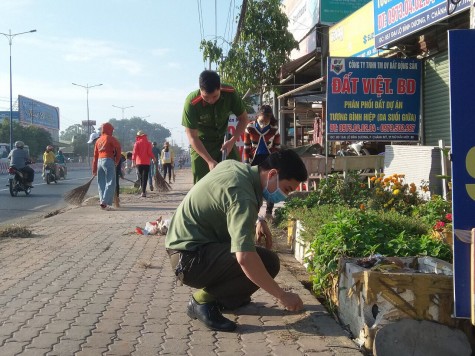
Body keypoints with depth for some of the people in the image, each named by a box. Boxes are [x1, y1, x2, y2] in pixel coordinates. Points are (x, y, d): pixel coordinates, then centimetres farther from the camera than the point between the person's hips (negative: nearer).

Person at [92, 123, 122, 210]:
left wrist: (94, 169, 19)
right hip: (108, 161, -7)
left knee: (101, 183, 12)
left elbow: (95, 155, 17)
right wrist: (117, 160, -2)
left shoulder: (98, 140, 18)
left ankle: (102, 201, 9)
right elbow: (118, 147, -14)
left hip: (99, 161, 7)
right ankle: (104, 202, -15)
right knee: (110, 183, -6)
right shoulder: (110, 138, -1)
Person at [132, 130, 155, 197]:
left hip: (139, 162, 0)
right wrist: (153, 159, 8)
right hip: (146, 162, 0)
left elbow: (134, 152, -7)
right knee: (145, 177, 0)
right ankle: (143, 191, -7)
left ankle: (143, 189, 10)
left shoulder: (137, 143, 0)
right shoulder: (148, 143, 0)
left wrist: (133, 160, -7)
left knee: (140, 176, 14)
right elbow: (149, 152, -6)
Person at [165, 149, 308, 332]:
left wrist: (258, 221, 12)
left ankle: (223, 297, 16)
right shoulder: (242, 196, -25)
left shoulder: (235, 166, 3)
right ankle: (203, 299, -8)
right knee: (267, 263, -20)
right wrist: (282, 296, -26)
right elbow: (244, 258, -35)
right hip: (190, 258, -10)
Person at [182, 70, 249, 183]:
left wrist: (232, 141, -21)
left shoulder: (230, 94, -23)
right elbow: (192, 137, -24)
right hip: (201, 143, -3)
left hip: (224, 140, 3)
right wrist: (209, 161, -31)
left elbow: (243, 118, -8)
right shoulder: (191, 103, -30)